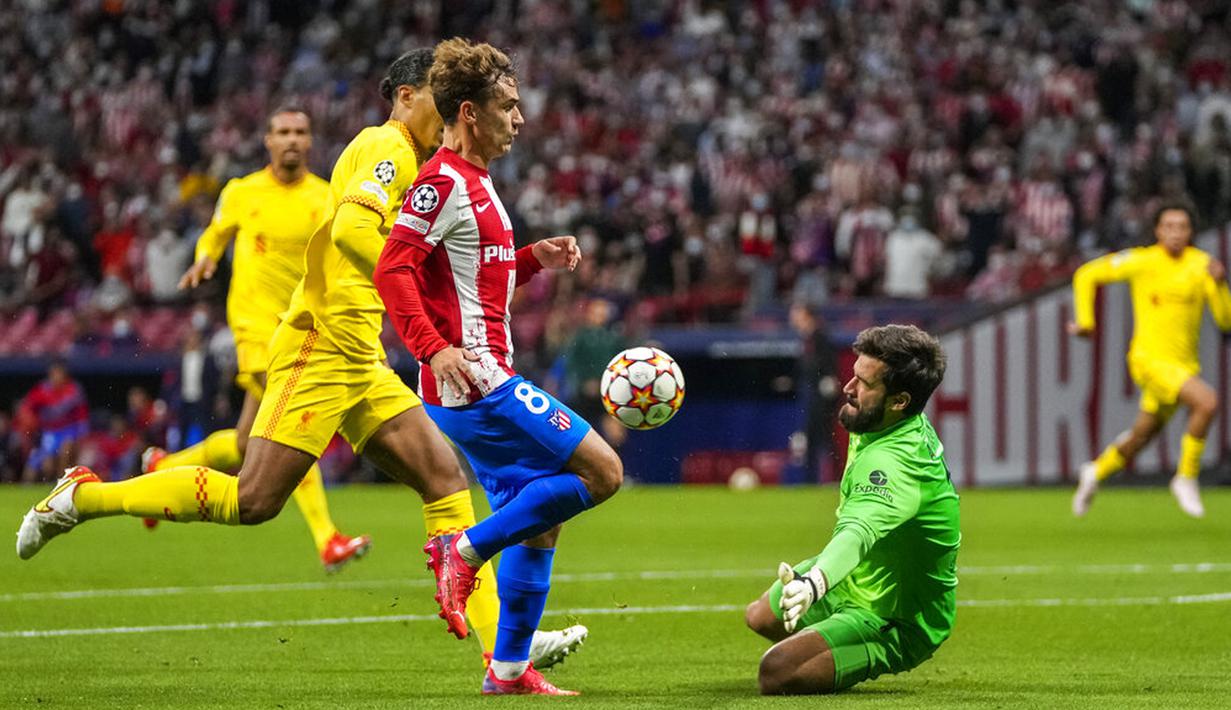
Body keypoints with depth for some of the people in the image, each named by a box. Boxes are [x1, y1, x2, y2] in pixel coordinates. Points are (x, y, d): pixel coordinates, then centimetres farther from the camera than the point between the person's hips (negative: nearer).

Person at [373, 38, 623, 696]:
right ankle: (464, 549, -8)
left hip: (485, 385, 10)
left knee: (538, 518, 12)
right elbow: (392, 269, -21)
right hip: (472, 382, -10)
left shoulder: (475, 183, 19)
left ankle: (509, 668, 16)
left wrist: (534, 258, 13)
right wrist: (434, 347, -31)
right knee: (602, 472, -12)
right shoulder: (443, 181, -12)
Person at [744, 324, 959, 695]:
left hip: (896, 622, -10)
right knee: (760, 617, 27)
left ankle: (879, 662, -6)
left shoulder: (897, 462, -39)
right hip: (852, 583, 10)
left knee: (777, 671, -29)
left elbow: (860, 531, -58)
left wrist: (814, 582, -78)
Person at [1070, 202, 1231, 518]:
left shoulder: (1201, 264, 0)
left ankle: (1096, 472, 46)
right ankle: (1187, 478, -11)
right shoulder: (1142, 261, -7)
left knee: (1140, 439, 17)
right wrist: (1085, 322, 1)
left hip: (1185, 366, 5)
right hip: (1150, 359, -5)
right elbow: (1087, 275, 5)